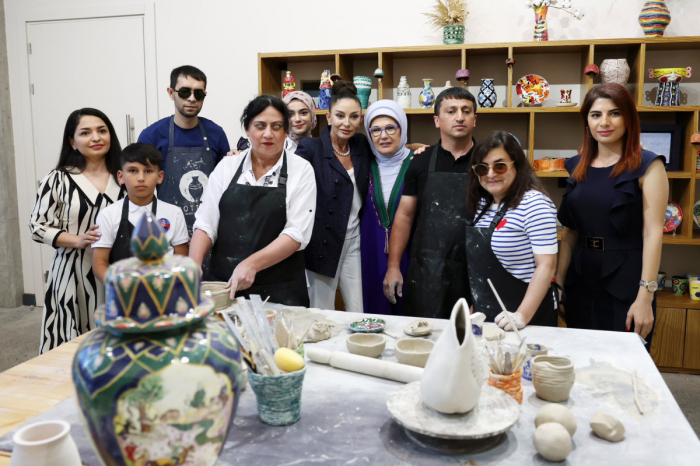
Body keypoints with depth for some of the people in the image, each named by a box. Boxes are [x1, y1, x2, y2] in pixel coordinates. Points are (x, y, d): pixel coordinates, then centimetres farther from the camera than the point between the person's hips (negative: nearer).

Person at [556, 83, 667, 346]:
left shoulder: (647, 166, -6)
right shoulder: (578, 167, 8)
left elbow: (653, 232, -12)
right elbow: (569, 231, 9)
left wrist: (646, 296, -18)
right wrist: (558, 283, 6)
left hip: (626, 284, -4)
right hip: (581, 282, 5)